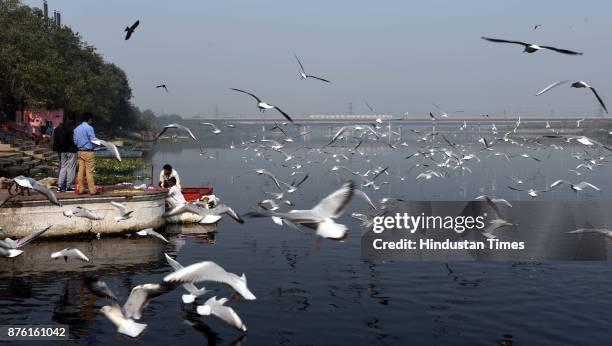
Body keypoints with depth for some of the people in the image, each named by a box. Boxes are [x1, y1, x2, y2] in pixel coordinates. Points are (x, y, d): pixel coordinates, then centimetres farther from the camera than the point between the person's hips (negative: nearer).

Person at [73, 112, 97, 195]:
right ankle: (92, 190, -3)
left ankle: (80, 189, 10)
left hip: (80, 152, 7)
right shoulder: (89, 128, -12)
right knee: (89, 171, -6)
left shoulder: (76, 129, 12)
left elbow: (75, 141, 15)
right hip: (88, 152, -7)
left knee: (81, 170, 8)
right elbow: (93, 140, -15)